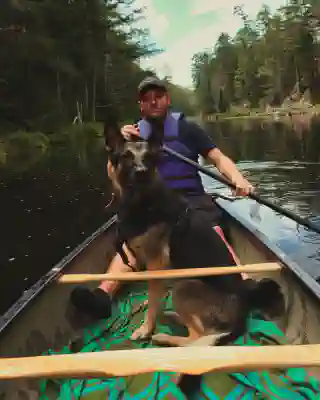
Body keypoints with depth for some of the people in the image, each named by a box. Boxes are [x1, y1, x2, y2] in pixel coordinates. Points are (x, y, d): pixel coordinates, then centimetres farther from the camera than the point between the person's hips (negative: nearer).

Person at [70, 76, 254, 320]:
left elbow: (219, 158, 4)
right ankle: (103, 294, -47)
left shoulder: (186, 128, 9)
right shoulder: (134, 134, 14)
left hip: (191, 200, 0)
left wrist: (238, 178, -17)